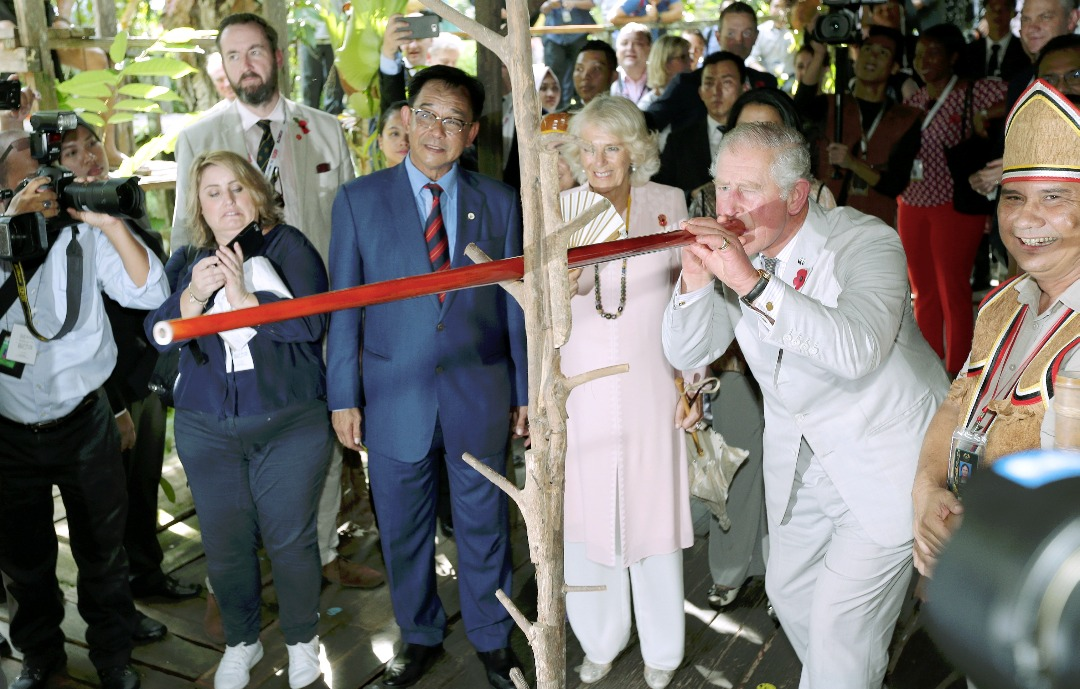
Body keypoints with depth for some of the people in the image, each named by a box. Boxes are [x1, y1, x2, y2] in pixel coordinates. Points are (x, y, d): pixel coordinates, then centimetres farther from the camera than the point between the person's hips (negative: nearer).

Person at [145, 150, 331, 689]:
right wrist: (194, 293, -20)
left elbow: (310, 323, -14)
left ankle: (302, 639, 29)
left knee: (289, 538, 6)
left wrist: (244, 297, -23)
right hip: (207, 431, 3)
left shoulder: (289, 247, -4)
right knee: (225, 544, 11)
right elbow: (160, 333, -2)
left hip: (289, 425, -3)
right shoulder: (191, 260, 7)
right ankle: (241, 642, 34)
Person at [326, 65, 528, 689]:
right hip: (395, 397, 0)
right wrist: (343, 396, -3)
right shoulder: (359, 200, 0)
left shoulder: (499, 202, 3)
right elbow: (344, 305, 0)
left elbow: (515, 301, 4)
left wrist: (526, 389, 4)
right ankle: (421, 636, 37)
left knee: (484, 526, 13)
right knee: (404, 531, 15)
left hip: (480, 396, 0)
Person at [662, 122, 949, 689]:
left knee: (841, 627, -5)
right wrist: (695, 278, -25)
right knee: (788, 594, 21)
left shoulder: (866, 243, -22)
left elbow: (858, 350, -39)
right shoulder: (733, 251, -5)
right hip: (798, 458, 6)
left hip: (883, 462, -6)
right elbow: (686, 353, -6)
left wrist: (753, 281, -44)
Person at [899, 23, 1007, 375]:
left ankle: (955, 378, 10)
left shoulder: (974, 91, -5)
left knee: (953, 293, 0)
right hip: (912, 205, 6)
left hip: (954, 206, -5)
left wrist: (985, 114, -26)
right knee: (924, 293, 11)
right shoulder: (912, 101, 12)